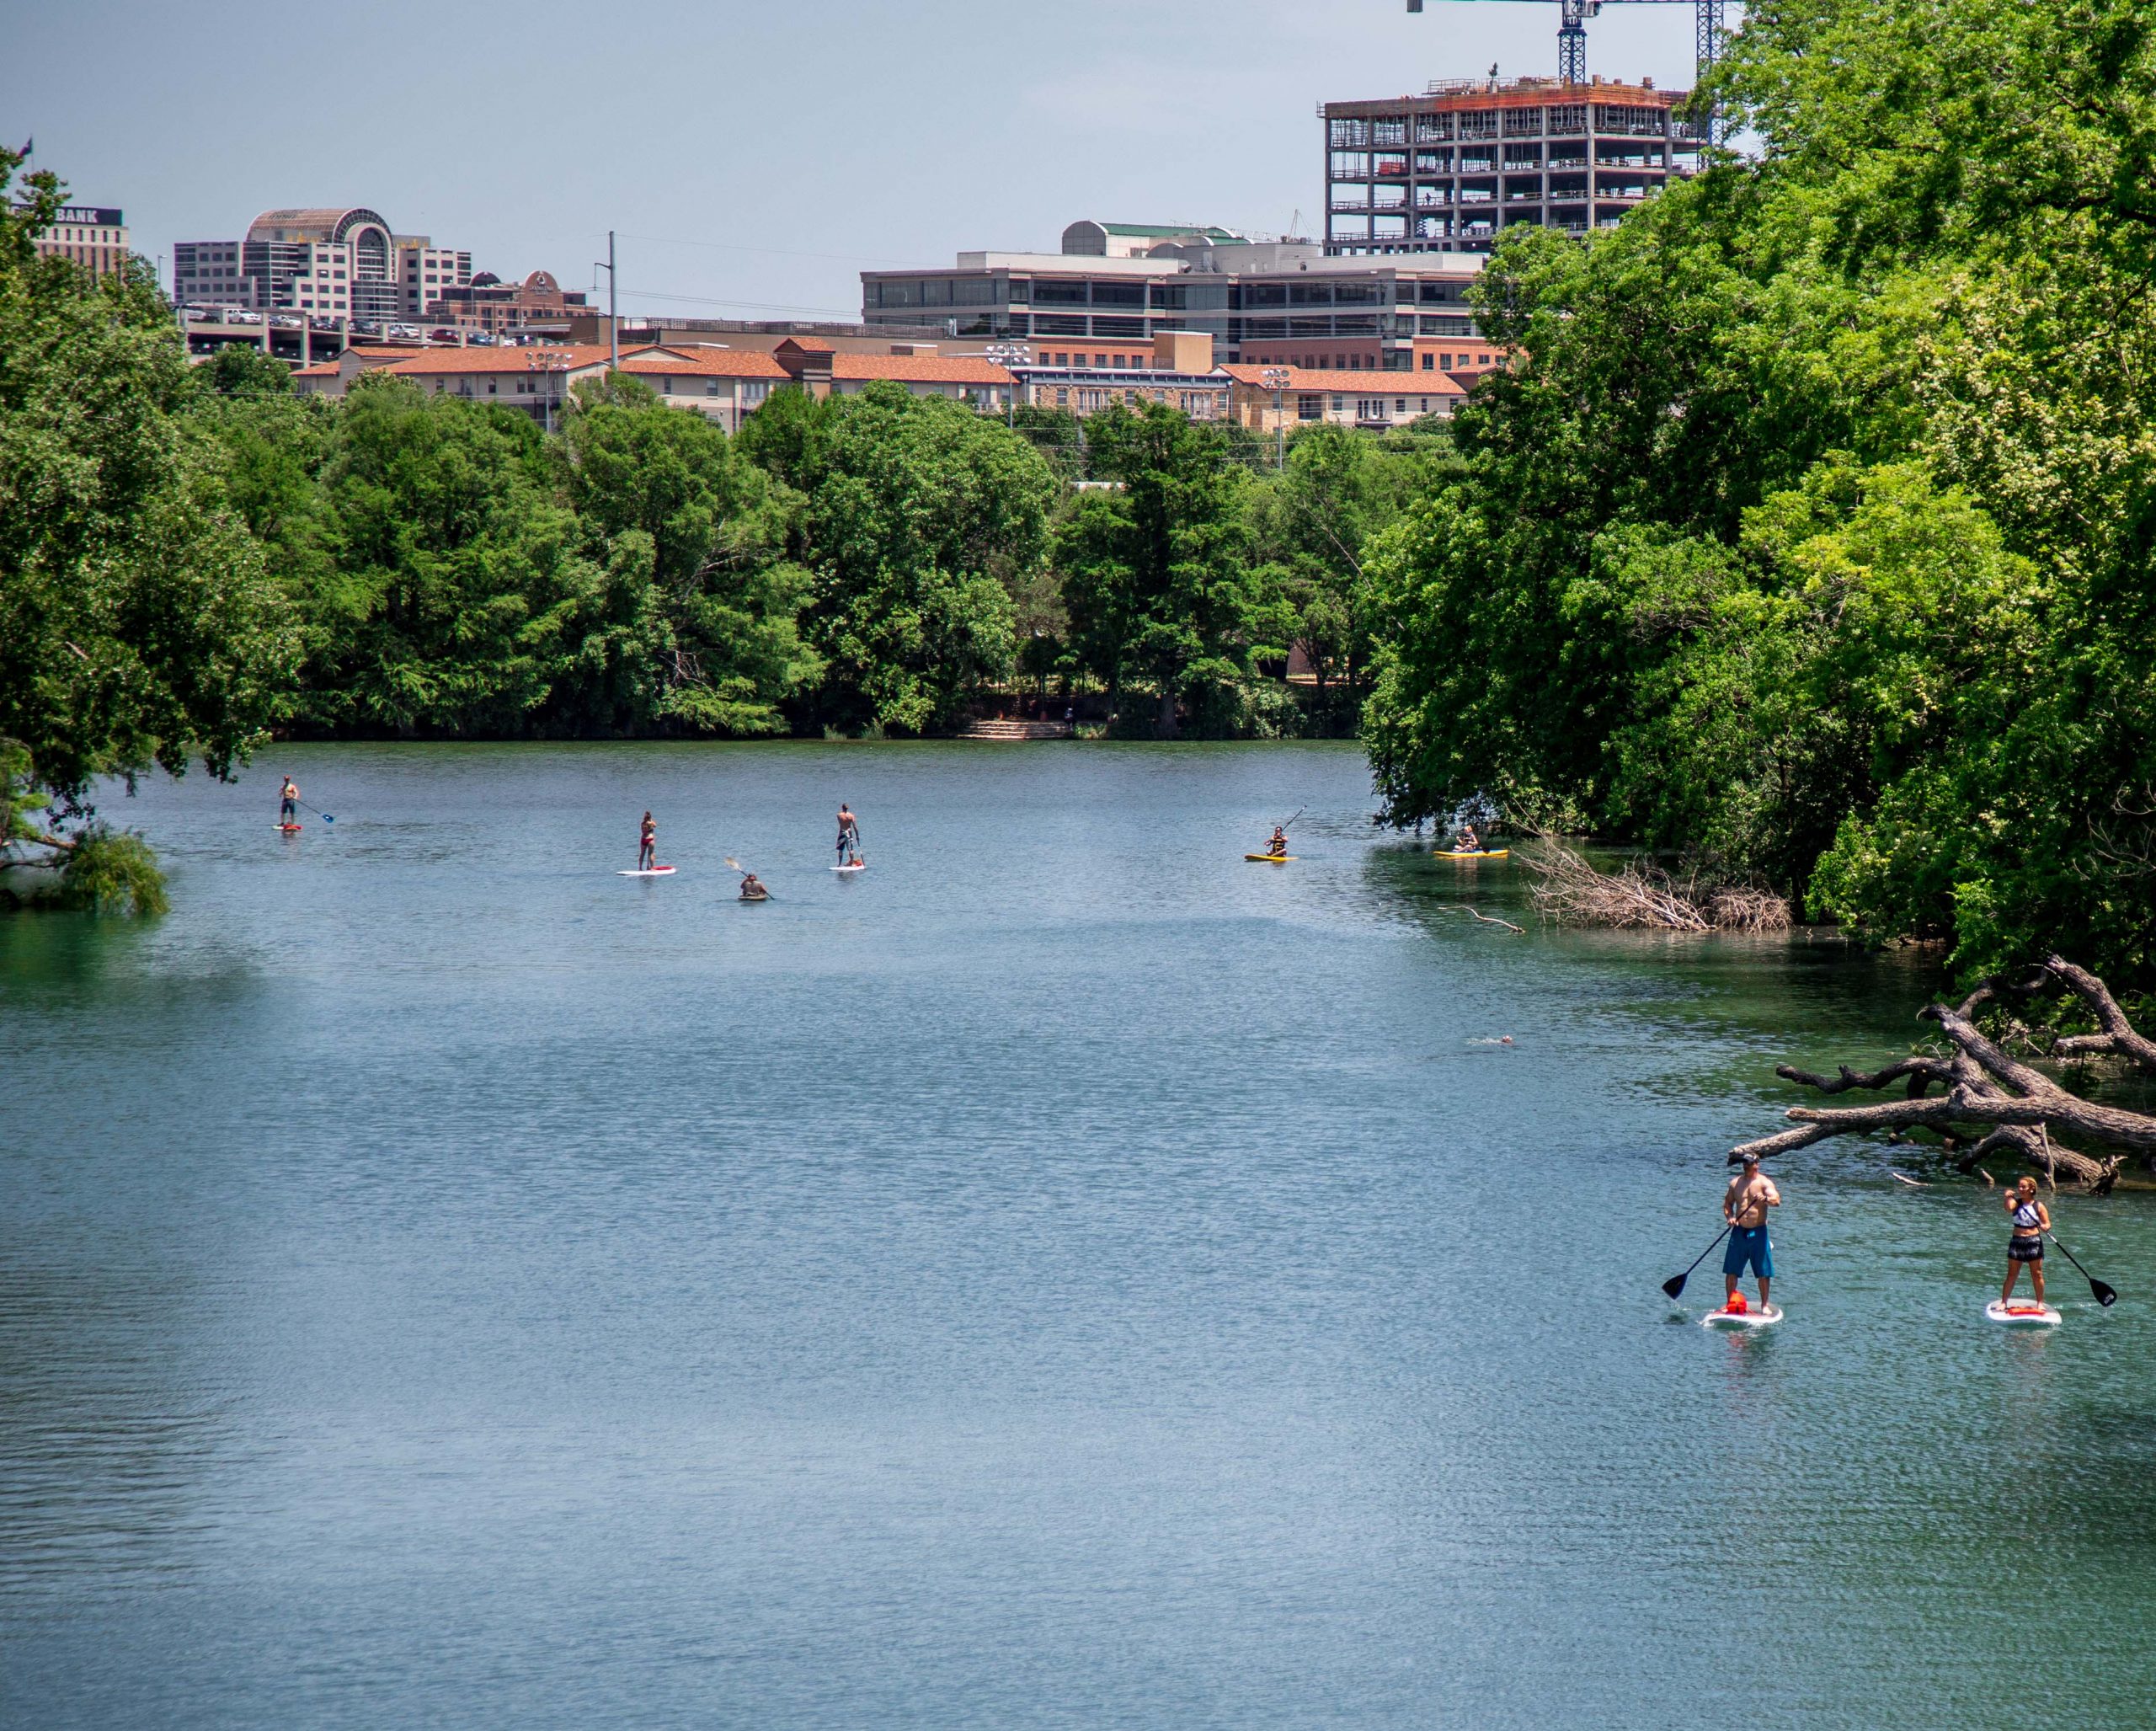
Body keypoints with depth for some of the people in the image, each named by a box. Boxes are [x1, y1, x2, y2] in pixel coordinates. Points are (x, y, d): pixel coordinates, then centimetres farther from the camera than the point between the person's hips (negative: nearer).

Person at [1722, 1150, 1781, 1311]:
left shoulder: (1764, 1183, -4)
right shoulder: (1735, 1183, 9)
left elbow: (1776, 1200, -19)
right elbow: (1727, 1203, 16)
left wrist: (1766, 1199, -41)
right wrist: (1729, 1217, -5)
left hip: (1758, 1232, -3)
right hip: (1739, 1231, 3)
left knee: (1764, 1272, 0)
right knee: (1731, 1271, 3)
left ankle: (1764, 1304, 12)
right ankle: (1729, 1303, 14)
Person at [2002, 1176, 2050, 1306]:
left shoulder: (2039, 1206, 0)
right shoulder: (2016, 1203, 2)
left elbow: (2047, 1224, -1)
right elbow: (2009, 1208, -20)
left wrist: (2045, 1227, -24)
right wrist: (2008, 1198, -39)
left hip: (2034, 1242, -1)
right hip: (2017, 1241, 1)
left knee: (2037, 1275, 4)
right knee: (2012, 1275, 3)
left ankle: (2040, 1303, 14)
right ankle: (2003, 1302, 9)